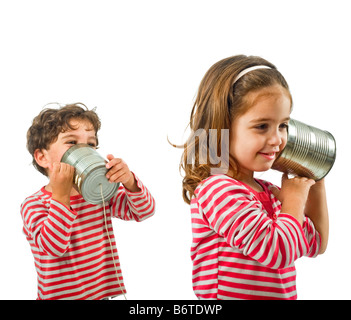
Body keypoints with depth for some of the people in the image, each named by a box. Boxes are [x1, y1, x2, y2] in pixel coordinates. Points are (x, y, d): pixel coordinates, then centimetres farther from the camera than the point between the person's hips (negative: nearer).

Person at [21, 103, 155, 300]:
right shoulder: (33, 204, -9)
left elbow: (145, 210, -8)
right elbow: (52, 247, -23)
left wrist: (129, 181, -25)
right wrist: (61, 195, -27)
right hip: (58, 295, -3)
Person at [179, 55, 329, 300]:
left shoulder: (267, 191, 3)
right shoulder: (216, 189, -22)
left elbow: (315, 245, 13)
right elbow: (277, 250, -25)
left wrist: (316, 185, 6)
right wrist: (294, 199, -12)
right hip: (231, 295, -7)